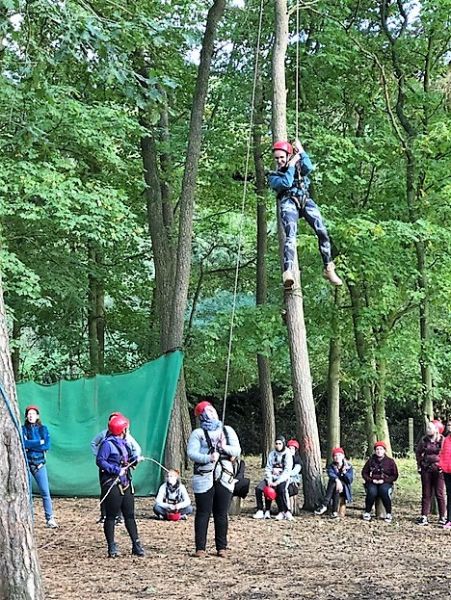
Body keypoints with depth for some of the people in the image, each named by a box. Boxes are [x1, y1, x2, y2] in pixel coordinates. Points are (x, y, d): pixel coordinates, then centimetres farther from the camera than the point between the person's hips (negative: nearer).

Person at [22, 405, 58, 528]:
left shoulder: (43, 429, 8)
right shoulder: (23, 429, 5)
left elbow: (47, 446, -5)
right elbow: (22, 443, -13)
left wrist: (30, 445, -9)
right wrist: (39, 442, -11)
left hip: (39, 463, 1)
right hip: (25, 463, -1)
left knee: (45, 492, -4)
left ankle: (50, 518, -1)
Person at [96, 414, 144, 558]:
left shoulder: (124, 443, 15)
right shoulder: (107, 443, -11)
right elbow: (100, 461, -18)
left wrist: (135, 459, 2)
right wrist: (116, 470, -23)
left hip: (125, 483, 8)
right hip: (112, 485, -8)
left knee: (130, 515, 10)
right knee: (111, 516, 0)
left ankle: (136, 545, 14)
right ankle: (112, 547, 6)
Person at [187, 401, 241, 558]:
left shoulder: (227, 430, 14)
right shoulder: (198, 433, 3)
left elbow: (237, 450, 5)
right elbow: (191, 453, -9)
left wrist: (225, 448, -15)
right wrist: (208, 458, -24)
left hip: (225, 478, 3)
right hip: (204, 478, -3)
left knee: (222, 514, 6)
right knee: (203, 513, 0)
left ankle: (221, 547, 13)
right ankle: (200, 548, 4)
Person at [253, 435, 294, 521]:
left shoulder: (288, 454, -3)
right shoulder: (272, 454, 11)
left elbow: (287, 471, -11)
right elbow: (268, 468, 8)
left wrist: (277, 482, -19)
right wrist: (269, 480, -10)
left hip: (282, 478, -4)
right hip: (272, 477, 4)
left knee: (281, 489, -36)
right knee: (258, 488, -20)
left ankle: (286, 512, -25)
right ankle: (260, 511, -17)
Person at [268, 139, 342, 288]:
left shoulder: (299, 166, 27)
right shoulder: (274, 176, 21)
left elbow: (308, 167, 2)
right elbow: (286, 183, -1)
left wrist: (300, 151, 12)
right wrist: (291, 165, 8)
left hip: (305, 200, 3)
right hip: (288, 202, -3)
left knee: (322, 231, -18)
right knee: (290, 235, -29)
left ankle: (329, 269, -10)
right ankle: (288, 273, -48)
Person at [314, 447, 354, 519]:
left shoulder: (348, 466, 7)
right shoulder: (331, 466, 7)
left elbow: (350, 480, -4)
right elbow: (331, 474, -16)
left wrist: (344, 472, -19)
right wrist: (337, 480, -36)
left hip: (344, 488, -1)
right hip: (333, 486, 1)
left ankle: (324, 505, -42)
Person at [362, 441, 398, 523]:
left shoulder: (390, 461, 5)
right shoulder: (371, 460, 9)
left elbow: (395, 476, 3)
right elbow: (364, 473, 10)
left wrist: (384, 480, -11)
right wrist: (372, 480, -8)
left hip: (385, 483, -1)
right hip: (372, 482, 1)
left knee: (384, 491, -35)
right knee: (372, 492, -33)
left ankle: (388, 514, -21)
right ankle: (367, 512, -15)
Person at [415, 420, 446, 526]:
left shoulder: (442, 440, -6)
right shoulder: (424, 440, 4)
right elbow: (418, 453, 14)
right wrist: (419, 465, 8)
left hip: (438, 470, -3)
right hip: (426, 469, 3)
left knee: (439, 494, 1)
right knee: (426, 494, 6)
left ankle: (442, 517, 9)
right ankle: (424, 516, 8)